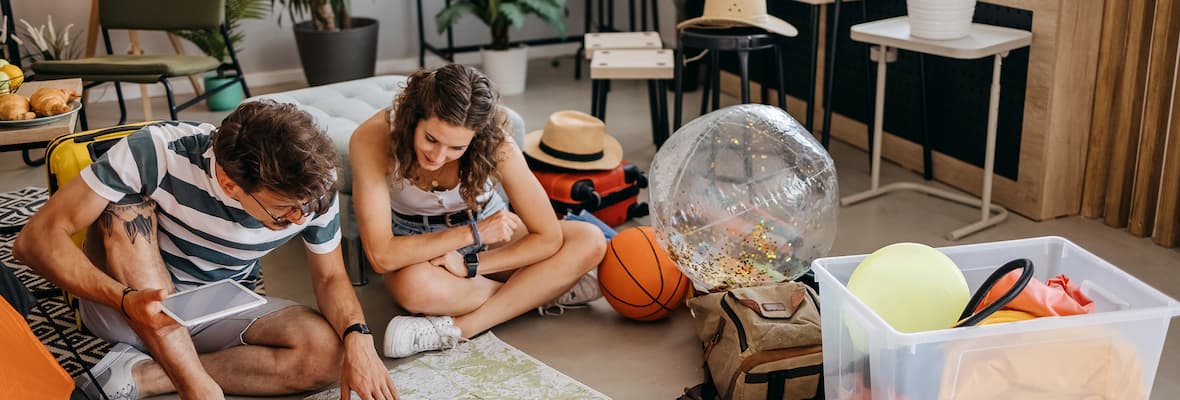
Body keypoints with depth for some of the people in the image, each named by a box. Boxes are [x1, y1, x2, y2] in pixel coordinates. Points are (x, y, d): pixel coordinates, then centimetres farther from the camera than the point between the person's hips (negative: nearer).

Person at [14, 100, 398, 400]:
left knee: (325, 353, -25)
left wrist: (357, 338, -26)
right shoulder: (160, 151, -28)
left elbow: (330, 276, -5)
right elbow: (37, 238, -26)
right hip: (127, 307, -2)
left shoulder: (313, 183, -19)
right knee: (125, 208, -31)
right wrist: (127, 301, -42)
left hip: (220, 313, 2)